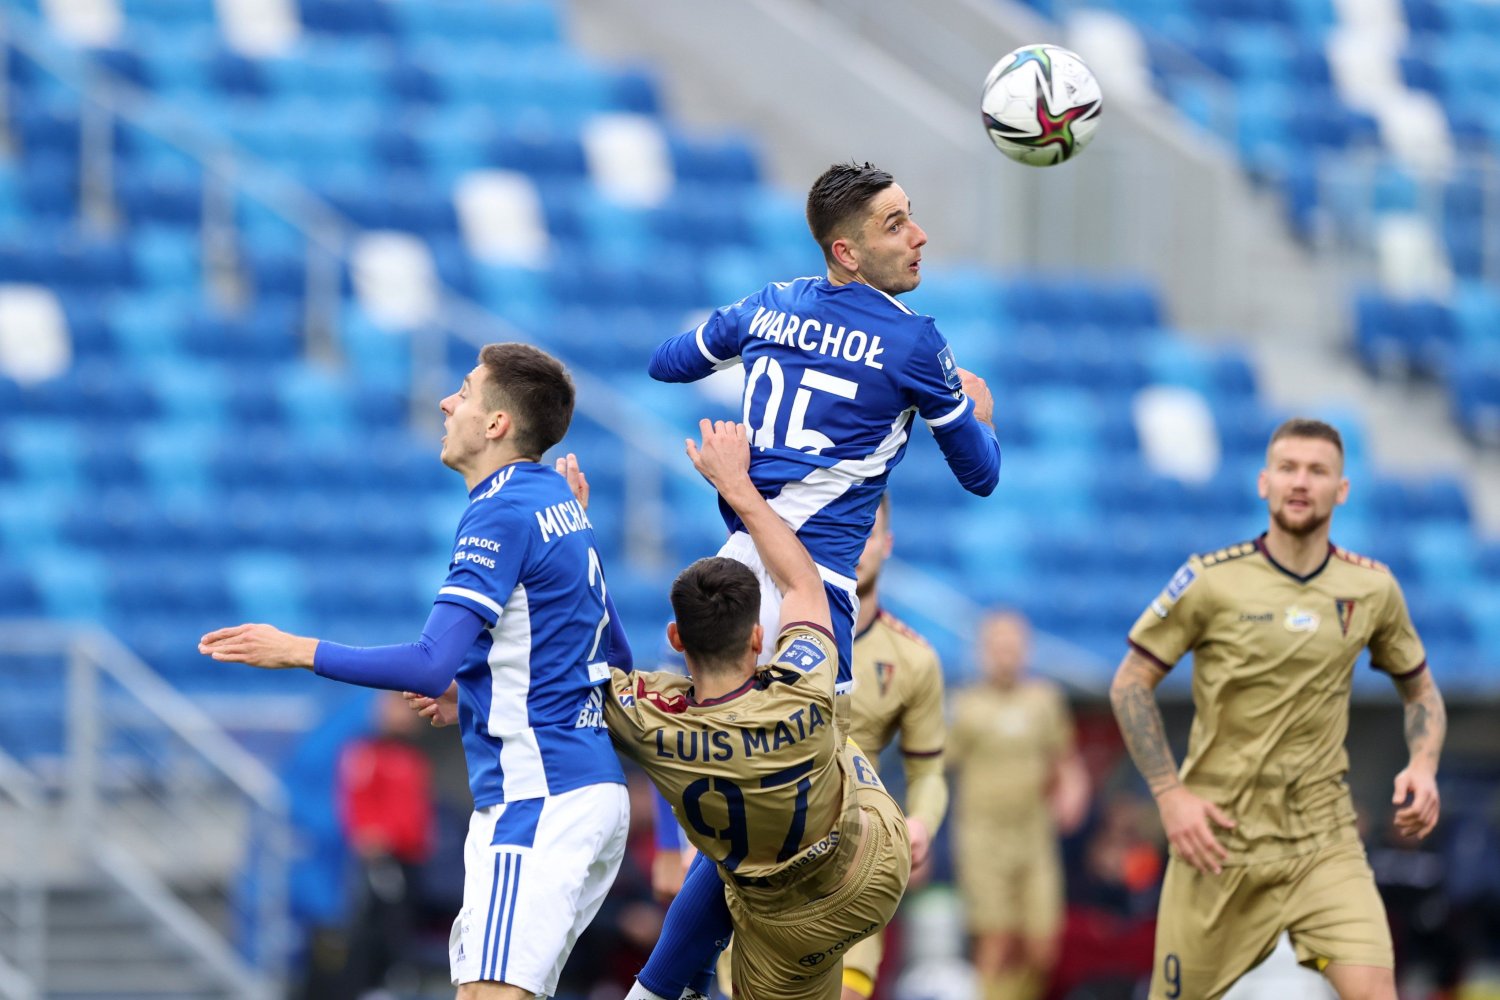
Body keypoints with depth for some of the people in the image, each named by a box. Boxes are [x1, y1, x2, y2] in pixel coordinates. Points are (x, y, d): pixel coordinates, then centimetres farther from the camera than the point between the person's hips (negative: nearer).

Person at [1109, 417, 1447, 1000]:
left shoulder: (1372, 589, 3)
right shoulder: (1210, 582, -5)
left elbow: (1420, 691, 17)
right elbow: (1130, 683, 1)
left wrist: (1423, 766, -3)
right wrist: (1170, 794, -8)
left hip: (1324, 841, 1)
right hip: (1219, 839, -1)